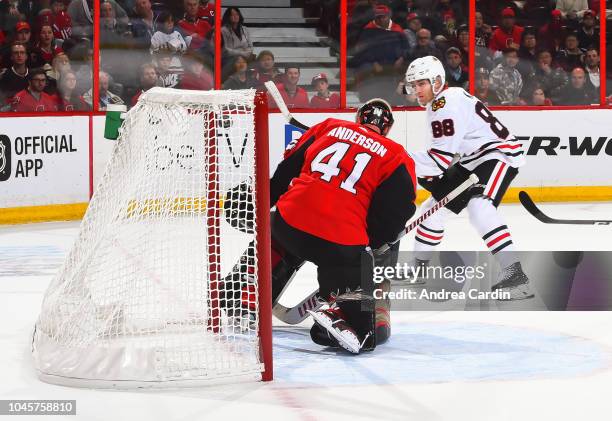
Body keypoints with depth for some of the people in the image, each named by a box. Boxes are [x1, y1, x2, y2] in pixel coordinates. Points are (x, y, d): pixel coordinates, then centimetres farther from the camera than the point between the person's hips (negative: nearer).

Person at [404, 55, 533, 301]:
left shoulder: (450, 103, -22)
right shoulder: (436, 104, 11)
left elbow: (443, 154, -27)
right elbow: (445, 150, 21)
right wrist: (429, 173, 6)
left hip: (500, 154, -11)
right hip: (472, 160, 11)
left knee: (479, 208, -31)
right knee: (435, 205, 14)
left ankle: (515, 275, -36)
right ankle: (419, 266, 31)